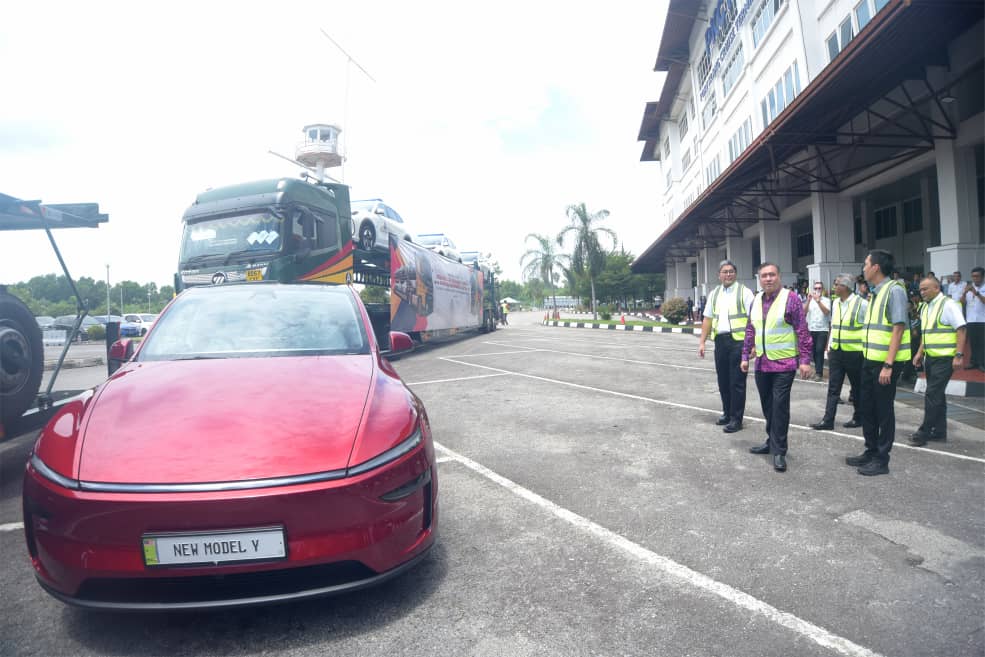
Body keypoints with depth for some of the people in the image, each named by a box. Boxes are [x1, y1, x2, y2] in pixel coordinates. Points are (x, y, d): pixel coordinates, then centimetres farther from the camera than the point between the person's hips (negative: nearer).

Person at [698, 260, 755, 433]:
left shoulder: (744, 292, -4)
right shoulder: (714, 294, 13)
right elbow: (707, 319, 15)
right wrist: (702, 342, 11)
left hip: (738, 341, -5)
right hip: (720, 341, 5)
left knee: (737, 382, -1)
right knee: (723, 380, 14)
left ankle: (736, 419, 8)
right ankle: (727, 413, 29)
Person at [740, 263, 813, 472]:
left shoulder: (790, 298, -9)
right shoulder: (756, 301, 9)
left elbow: (803, 331, -10)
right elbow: (750, 331, 16)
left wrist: (805, 360, -13)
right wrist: (745, 356, 14)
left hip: (784, 364, -6)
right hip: (762, 363, 6)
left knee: (780, 406, -4)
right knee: (767, 405, 15)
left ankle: (779, 451, 4)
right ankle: (772, 441, 31)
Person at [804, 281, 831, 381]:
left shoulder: (826, 300, -2)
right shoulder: (810, 300, 6)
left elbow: (827, 312, -17)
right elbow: (804, 311, -8)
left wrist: (818, 301, -26)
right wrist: (808, 300, -21)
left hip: (823, 329, -3)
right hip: (811, 329, 3)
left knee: (819, 350, -10)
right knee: (814, 351, 10)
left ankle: (819, 372, -5)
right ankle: (818, 368, 28)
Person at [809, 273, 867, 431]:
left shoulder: (861, 304, -11)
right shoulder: (836, 303, 8)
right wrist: (830, 347, 14)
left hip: (854, 353, -6)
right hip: (836, 352, 6)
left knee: (857, 388, 10)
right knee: (833, 387, 3)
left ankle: (858, 418, 24)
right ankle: (828, 420, 4)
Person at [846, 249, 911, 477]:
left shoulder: (894, 290, -14)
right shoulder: (875, 293, 12)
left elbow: (899, 329, -19)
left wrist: (888, 365, -22)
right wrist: (867, 358, 17)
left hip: (886, 363, -8)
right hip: (870, 360, 8)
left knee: (883, 410, 2)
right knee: (867, 407, 16)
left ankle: (882, 460, 14)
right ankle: (871, 452, 30)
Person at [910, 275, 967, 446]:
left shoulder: (948, 304, -11)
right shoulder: (925, 308, 13)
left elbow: (961, 330, -14)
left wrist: (959, 355, -18)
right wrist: (919, 353, 14)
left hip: (944, 358, -8)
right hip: (930, 358, 8)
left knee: (932, 395, -9)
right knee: (937, 395, 14)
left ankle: (924, 431, -4)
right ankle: (940, 431, 22)